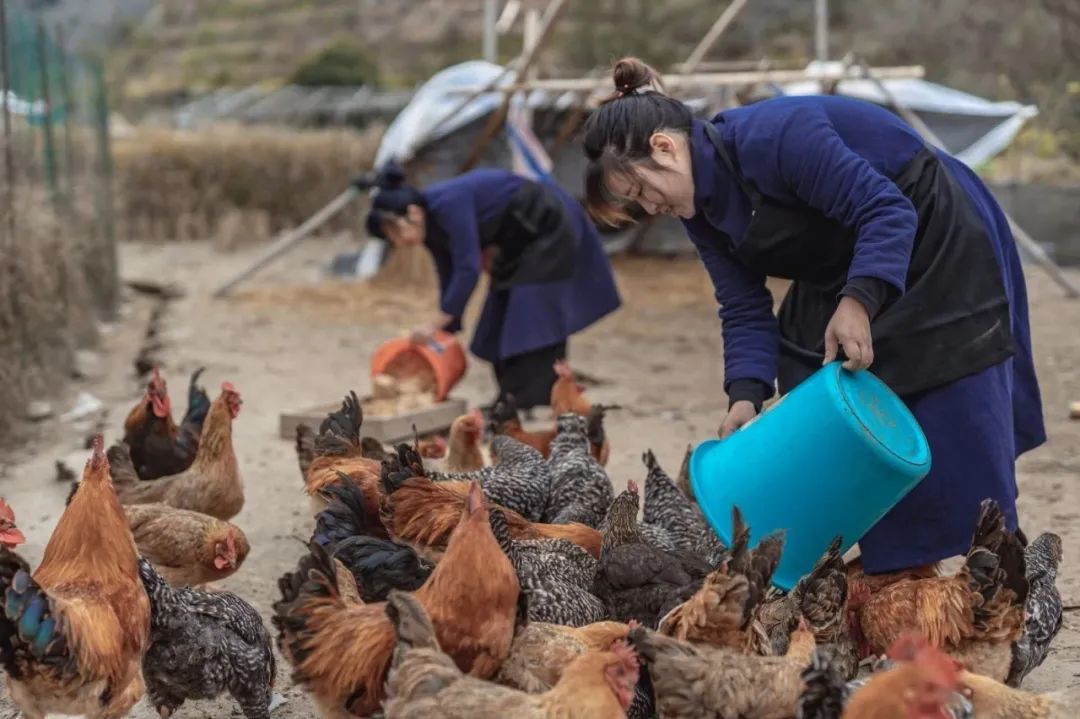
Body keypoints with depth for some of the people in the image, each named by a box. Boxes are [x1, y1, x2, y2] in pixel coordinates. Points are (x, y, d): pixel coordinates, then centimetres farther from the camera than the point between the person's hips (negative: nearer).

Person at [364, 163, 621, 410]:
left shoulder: (449, 205, -30)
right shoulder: (432, 228, -3)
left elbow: (468, 270, -33)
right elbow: (449, 280, 6)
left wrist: (437, 323, -30)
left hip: (550, 228, -9)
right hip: (519, 240, 9)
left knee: (533, 324, -13)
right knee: (501, 324, 8)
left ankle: (535, 407, -12)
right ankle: (511, 404, 13)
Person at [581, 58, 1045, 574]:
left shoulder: (773, 135, -30)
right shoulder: (701, 207, -3)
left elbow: (887, 210, -31)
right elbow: (744, 308, -5)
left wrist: (860, 300, -44)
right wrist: (745, 395, -20)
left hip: (941, 245, -8)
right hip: (835, 277, 9)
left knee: (959, 441, -7)